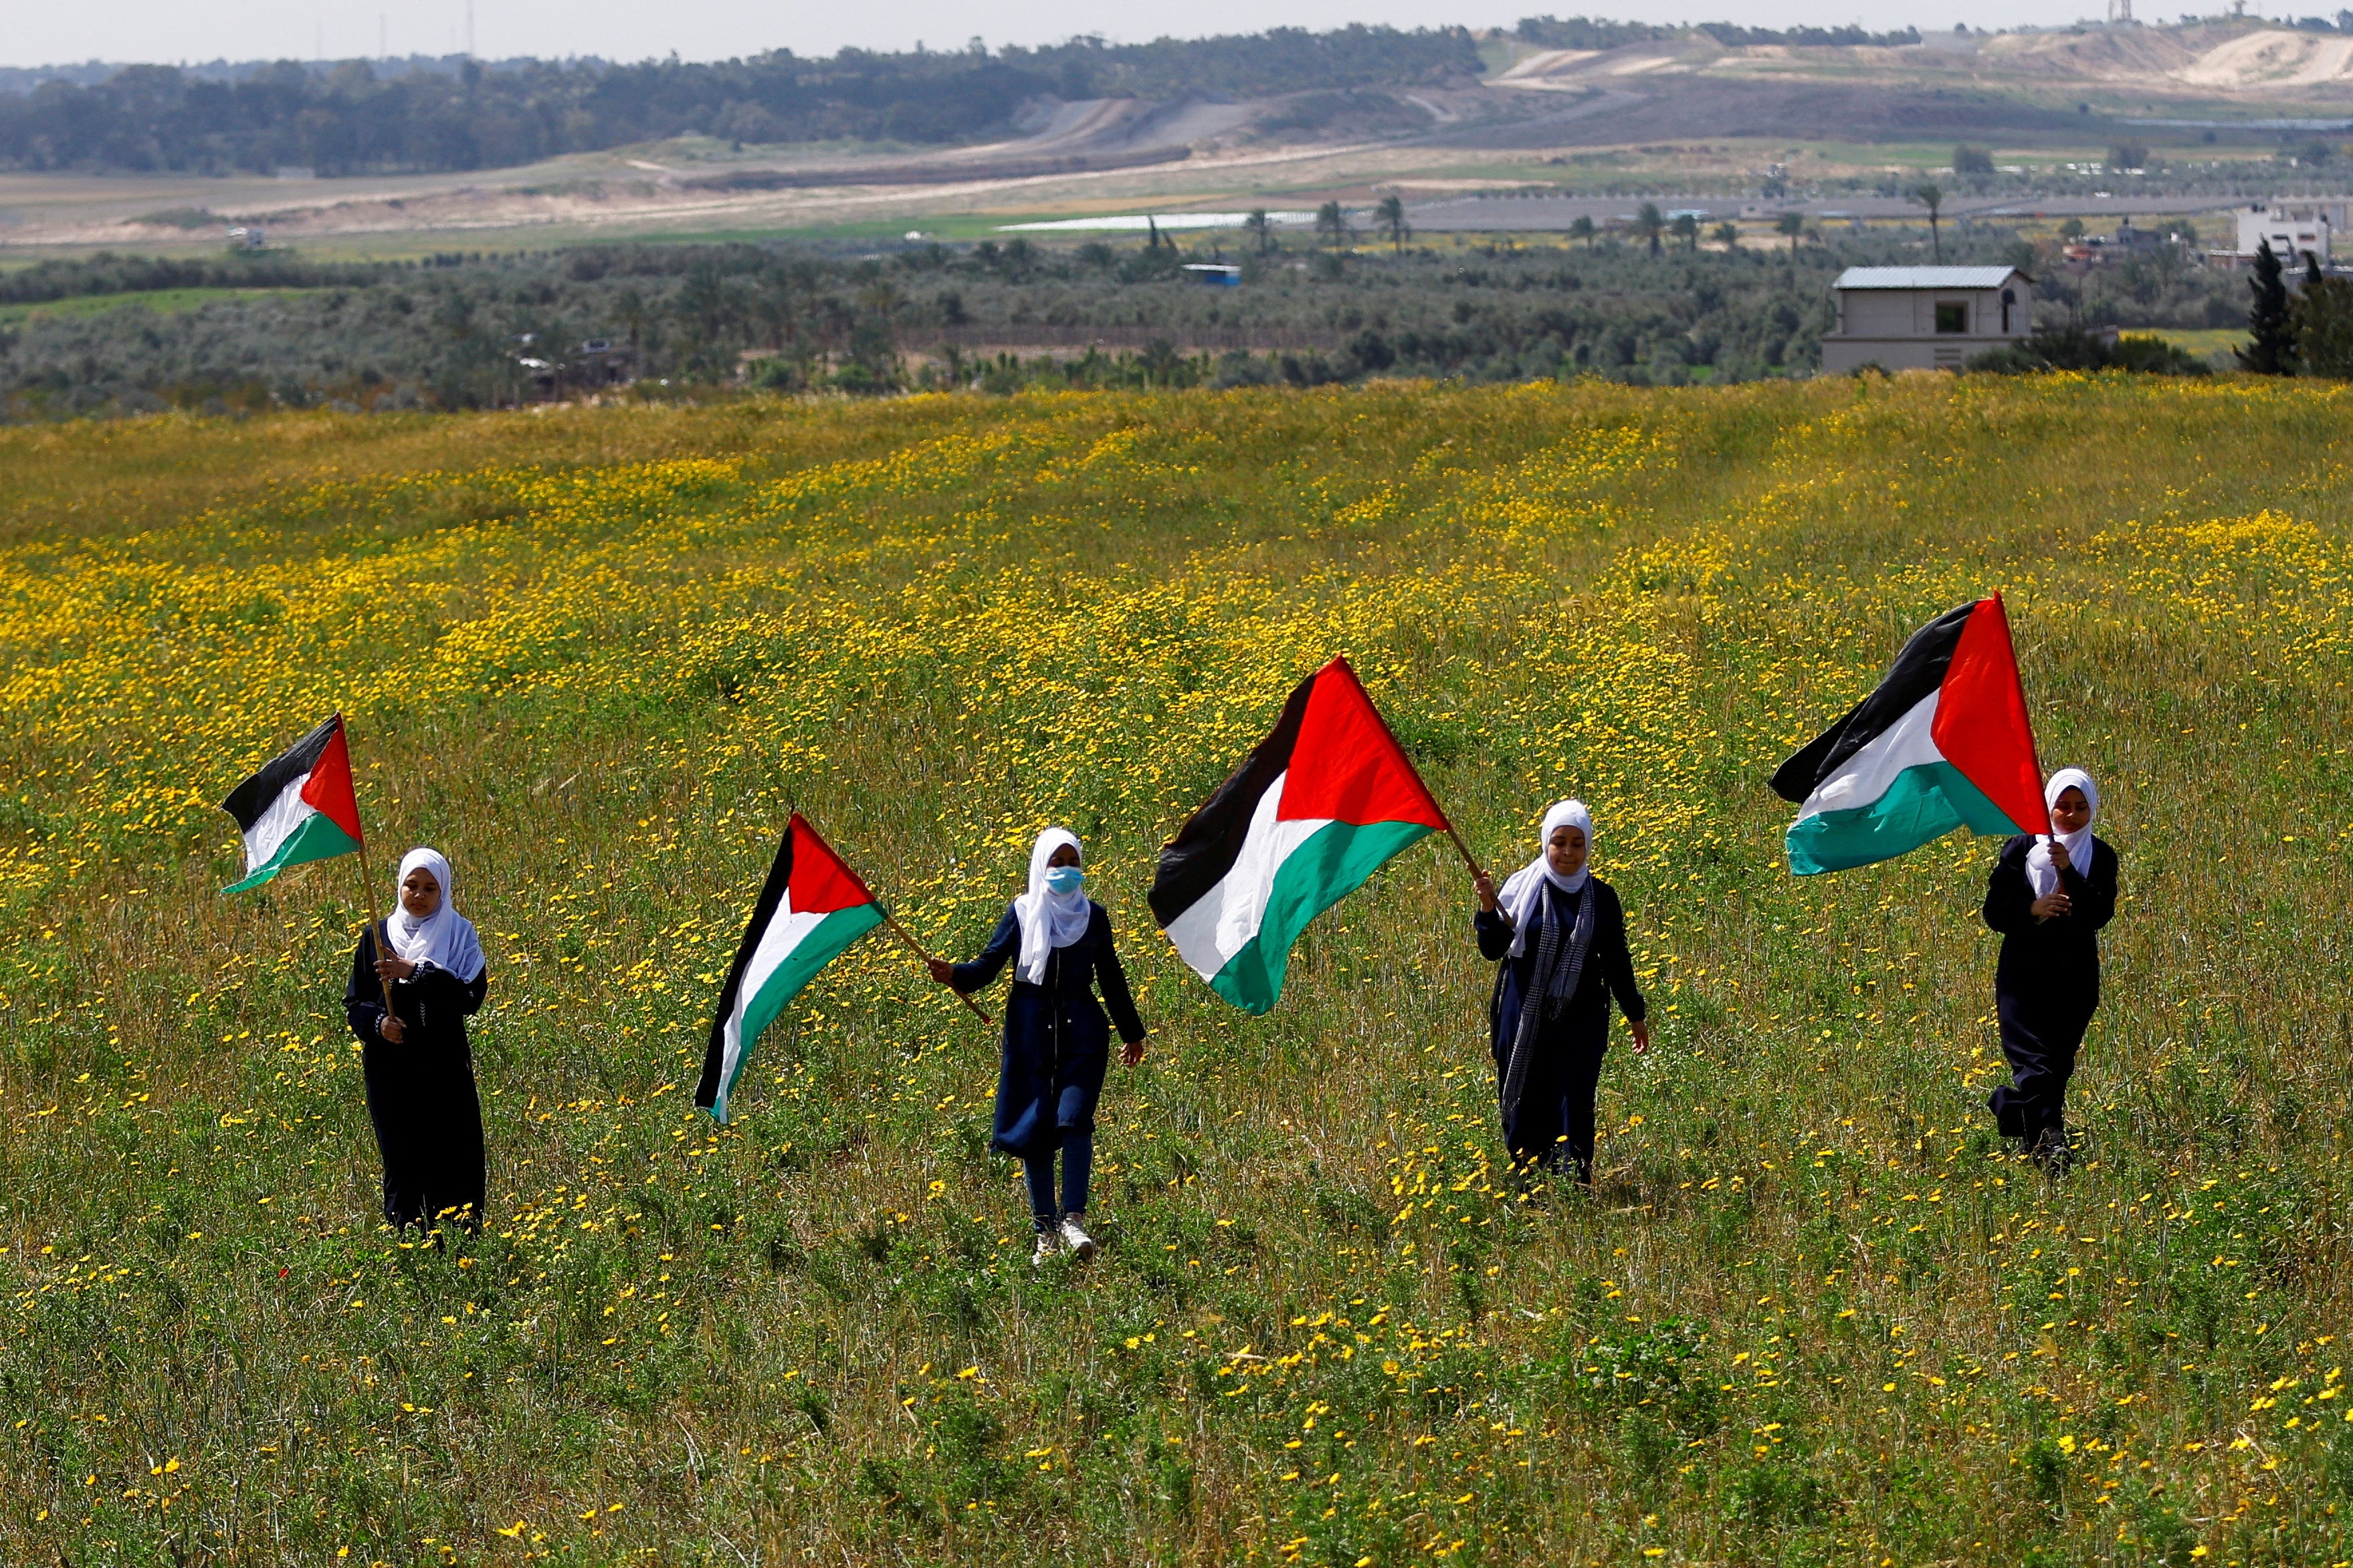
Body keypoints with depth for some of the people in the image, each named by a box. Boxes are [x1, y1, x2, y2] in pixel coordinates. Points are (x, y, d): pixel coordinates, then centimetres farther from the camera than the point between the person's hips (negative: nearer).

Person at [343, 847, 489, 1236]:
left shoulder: (459, 934, 3)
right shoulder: (378, 937, 9)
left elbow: (471, 996, -11)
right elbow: (354, 1002, 11)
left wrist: (416, 972, -20)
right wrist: (377, 1023, -11)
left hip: (445, 1069, -1)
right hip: (391, 1070, 1)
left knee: (455, 1165, -5)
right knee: (402, 1168, 0)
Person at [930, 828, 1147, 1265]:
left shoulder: (1093, 915, 9)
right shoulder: (1022, 913, 4)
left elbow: (1111, 978, 17)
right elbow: (989, 963, -3)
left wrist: (1132, 1032, 21)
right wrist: (955, 975, -23)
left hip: (1082, 1032, 0)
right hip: (1031, 1030, 0)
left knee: (1075, 1118, -16)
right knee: (1035, 1129, -1)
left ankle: (1074, 1219, -14)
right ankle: (1047, 1232, 5)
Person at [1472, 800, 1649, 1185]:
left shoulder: (1602, 897, 5)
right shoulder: (1524, 887, -1)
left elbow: (1617, 961, 15)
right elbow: (1493, 950, -5)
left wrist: (1636, 1014, 19)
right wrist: (1487, 908, -22)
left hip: (1580, 1022, 1)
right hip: (1525, 1021, -1)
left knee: (1575, 1107, -5)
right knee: (1525, 1108, 1)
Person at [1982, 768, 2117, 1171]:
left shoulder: (2100, 856, 5)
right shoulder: (2021, 849, 0)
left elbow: (2101, 914, -10)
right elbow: (1995, 910, -2)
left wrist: (2067, 871, -21)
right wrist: (2032, 909, -20)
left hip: (2075, 979, 3)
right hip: (2024, 975, -2)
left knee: (2059, 1064, 5)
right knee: (2036, 1065, -15)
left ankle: (2006, 1105, 28)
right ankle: (2050, 1140, -22)